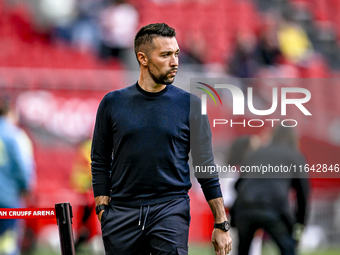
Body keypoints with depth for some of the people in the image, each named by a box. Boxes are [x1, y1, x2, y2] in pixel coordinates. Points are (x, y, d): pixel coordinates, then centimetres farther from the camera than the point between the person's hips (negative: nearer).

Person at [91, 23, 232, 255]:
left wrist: (221, 224, 3)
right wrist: (102, 210, -1)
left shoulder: (190, 104, 3)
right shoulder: (113, 103, 6)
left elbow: (206, 167, 5)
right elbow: (100, 164, 11)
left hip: (171, 209, -2)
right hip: (122, 213, 2)